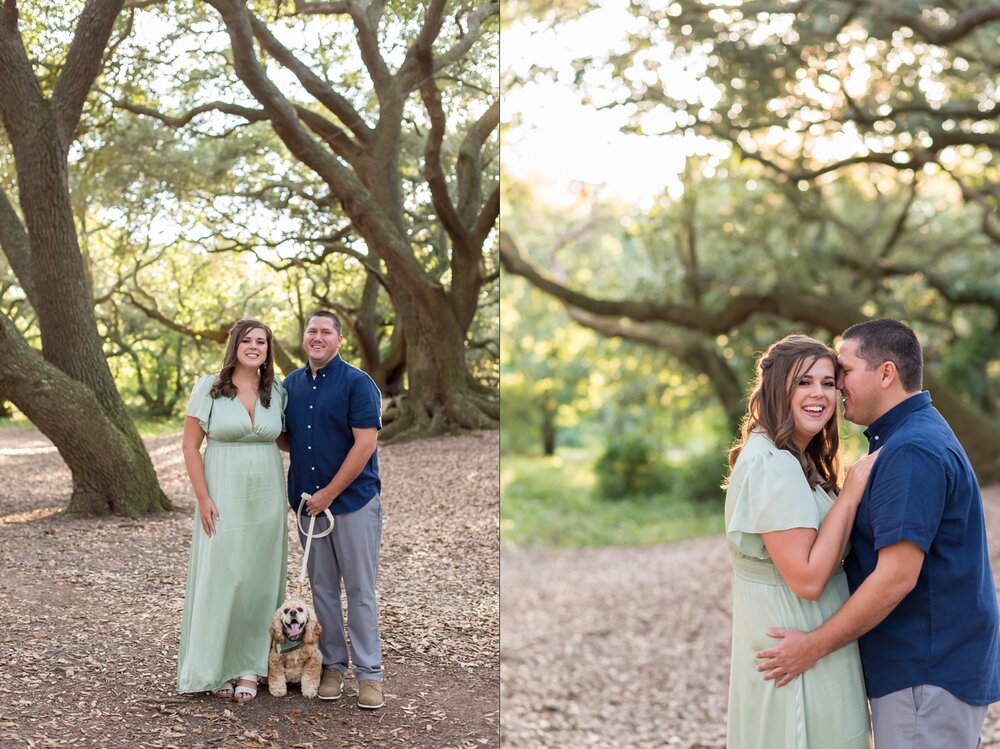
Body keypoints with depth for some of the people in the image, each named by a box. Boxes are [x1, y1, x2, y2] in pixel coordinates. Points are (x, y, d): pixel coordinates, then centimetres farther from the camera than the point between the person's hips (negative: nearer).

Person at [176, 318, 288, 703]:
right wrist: (203, 498, -11)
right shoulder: (208, 388, -5)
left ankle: (249, 668, 15)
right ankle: (216, 668, 12)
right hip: (224, 497, -3)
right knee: (220, 576, -1)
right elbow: (190, 446, -5)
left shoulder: (276, 393, 6)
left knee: (259, 580, 5)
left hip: (266, 498, 3)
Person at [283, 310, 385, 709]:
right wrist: (300, 494, 3)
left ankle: (368, 673, 4)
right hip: (307, 502, 5)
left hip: (354, 500, -5)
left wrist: (330, 492, -14)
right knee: (322, 589, 10)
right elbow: (284, 437, 17)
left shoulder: (357, 383, -8)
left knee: (360, 589, -1)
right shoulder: (290, 385, 10)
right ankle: (333, 665, 20)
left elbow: (365, 443, -14)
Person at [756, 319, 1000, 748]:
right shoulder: (916, 436, 14)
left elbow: (897, 576, -25)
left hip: (928, 670, -10)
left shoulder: (912, 451, -20)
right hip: (927, 662, 10)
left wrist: (815, 645, -19)